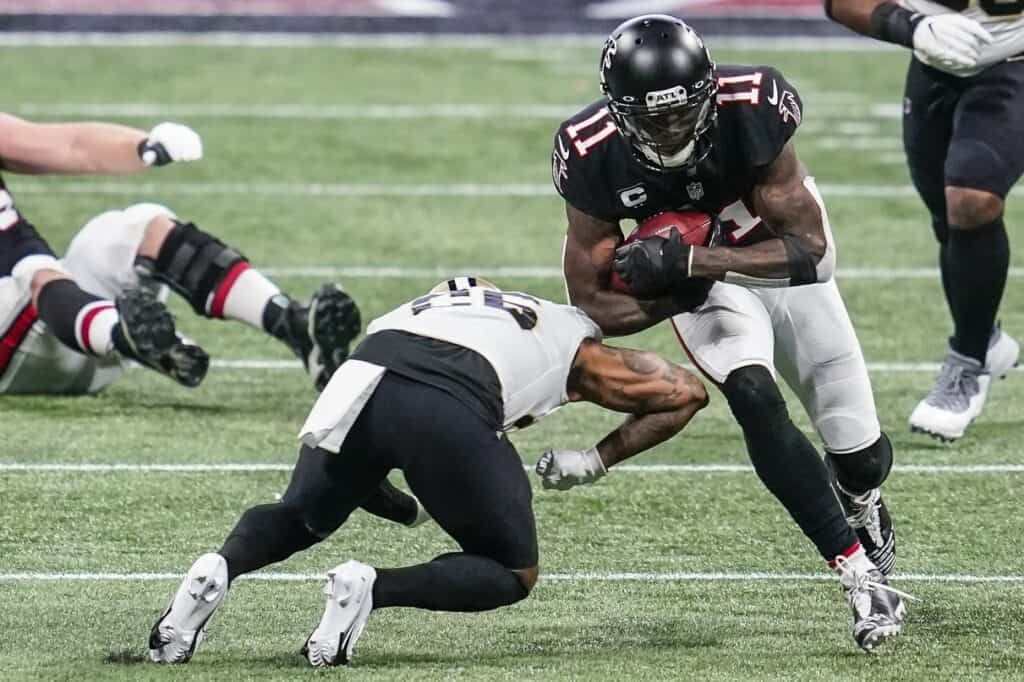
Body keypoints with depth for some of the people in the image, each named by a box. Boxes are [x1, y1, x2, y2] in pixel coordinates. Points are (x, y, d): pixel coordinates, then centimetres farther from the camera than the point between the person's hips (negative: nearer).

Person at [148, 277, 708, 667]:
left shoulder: (454, 299, 42)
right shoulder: (577, 346, 32)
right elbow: (686, 393, 32)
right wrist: (597, 461, 34)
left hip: (360, 379, 4)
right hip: (448, 406, -4)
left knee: (298, 517, 31)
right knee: (512, 573, 16)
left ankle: (220, 568, -2)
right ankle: (372, 588, -9)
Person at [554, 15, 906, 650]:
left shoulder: (752, 112, -34)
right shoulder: (594, 156, -29)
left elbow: (809, 246, -29)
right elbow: (594, 303, -18)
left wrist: (687, 262, -39)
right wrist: (682, 292, -33)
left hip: (782, 256, 0)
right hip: (700, 282, 0)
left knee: (860, 456, 4)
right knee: (756, 402, -29)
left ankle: (863, 502, 44)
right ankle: (862, 574, -23)